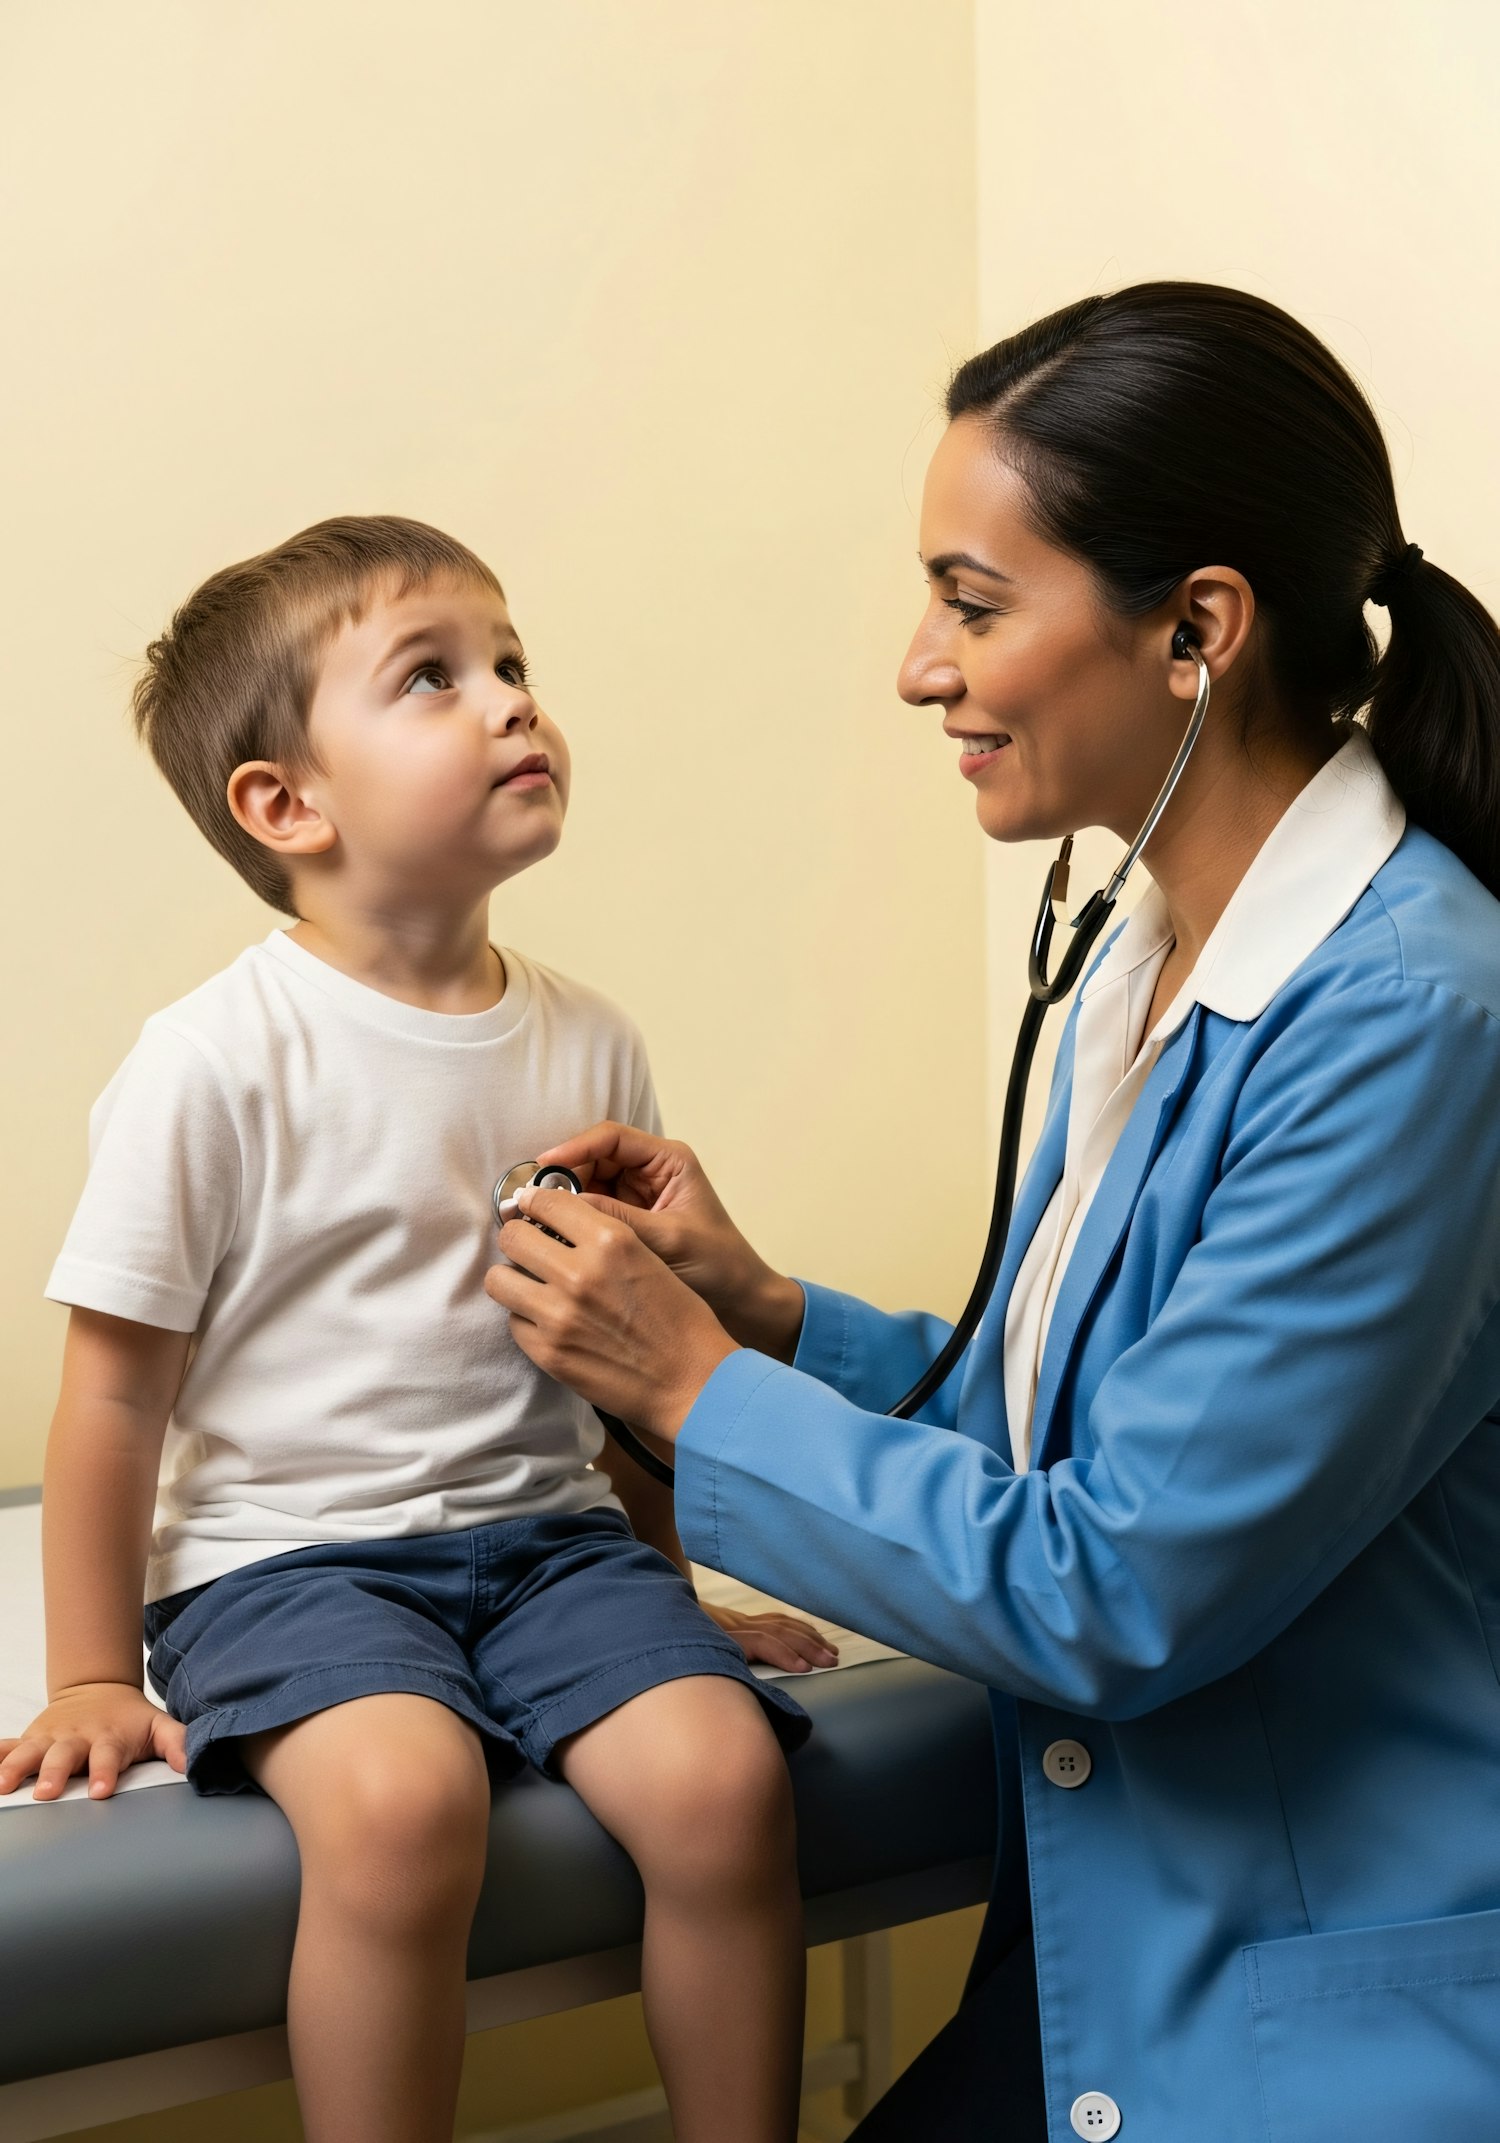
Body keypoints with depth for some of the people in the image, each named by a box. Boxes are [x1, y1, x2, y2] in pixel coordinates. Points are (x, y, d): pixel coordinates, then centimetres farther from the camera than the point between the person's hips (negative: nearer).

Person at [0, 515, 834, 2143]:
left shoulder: (591, 1048, 5)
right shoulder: (216, 1064, -10)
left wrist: (673, 1594, 21)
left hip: (551, 1531, 5)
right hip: (289, 1552, -4)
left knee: (719, 1770, -20)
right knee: (400, 1798, -32)